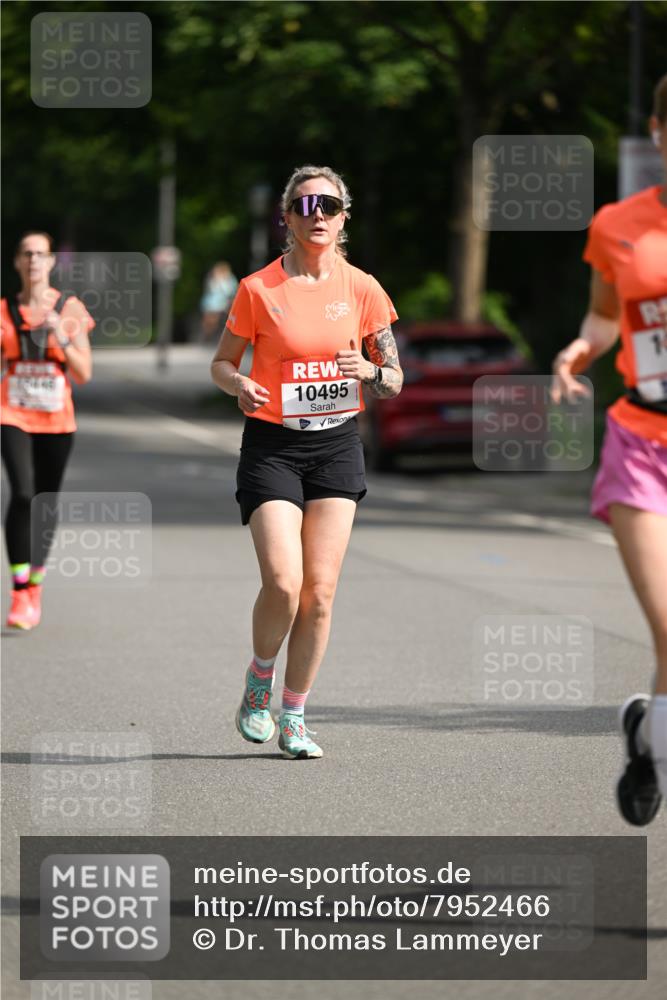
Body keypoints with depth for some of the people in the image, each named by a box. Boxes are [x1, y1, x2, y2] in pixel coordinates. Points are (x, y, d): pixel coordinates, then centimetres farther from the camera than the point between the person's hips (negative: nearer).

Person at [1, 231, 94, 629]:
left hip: (57, 420, 1)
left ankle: (35, 584, 29)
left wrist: (63, 339, -16)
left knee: (47, 503, 9)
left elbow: (84, 374, -1)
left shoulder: (71, 310, 0)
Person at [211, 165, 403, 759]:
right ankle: (259, 683, 13)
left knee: (320, 589, -3)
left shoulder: (361, 288, 2)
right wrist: (240, 385, -16)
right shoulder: (259, 289, -4)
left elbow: (394, 383, 8)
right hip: (273, 444, -2)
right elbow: (222, 363, 7)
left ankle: (294, 716, 10)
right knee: (283, 582, -15)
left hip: (337, 443, 2)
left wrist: (368, 371, -15)